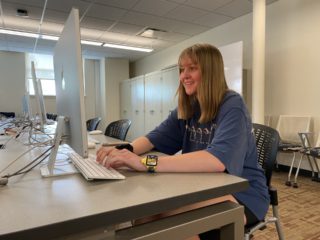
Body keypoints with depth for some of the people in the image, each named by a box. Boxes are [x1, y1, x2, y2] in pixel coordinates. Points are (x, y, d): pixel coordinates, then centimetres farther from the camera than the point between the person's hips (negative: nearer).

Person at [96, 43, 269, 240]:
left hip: (243, 193, -5)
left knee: (166, 218, -28)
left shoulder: (232, 106, -19)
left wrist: (146, 163, -41)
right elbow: (155, 138, 0)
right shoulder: (186, 108, 2)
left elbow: (218, 159, -36)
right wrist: (125, 150, -23)